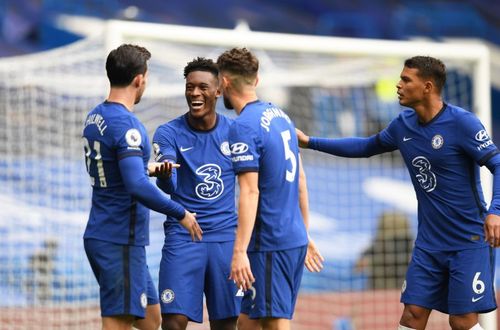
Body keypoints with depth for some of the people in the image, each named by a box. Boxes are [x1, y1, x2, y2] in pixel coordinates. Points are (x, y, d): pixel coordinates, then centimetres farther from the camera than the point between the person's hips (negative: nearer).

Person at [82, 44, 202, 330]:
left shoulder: (95, 118, 11)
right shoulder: (126, 124, -18)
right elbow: (137, 186, -28)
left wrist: (150, 167, 37)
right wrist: (181, 214, -19)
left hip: (100, 236, 10)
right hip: (120, 242, -10)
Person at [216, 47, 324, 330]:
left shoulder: (243, 127, -13)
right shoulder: (280, 114, 13)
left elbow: (250, 192, -19)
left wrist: (240, 251, -21)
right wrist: (305, 237, 27)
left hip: (270, 243, -8)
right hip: (296, 238, 8)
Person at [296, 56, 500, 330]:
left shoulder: (461, 122, -15)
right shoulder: (403, 125, 6)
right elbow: (366, 147, 22)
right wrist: (310, 142, 21)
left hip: (469, 242, -6)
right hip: (429, 241, 6)